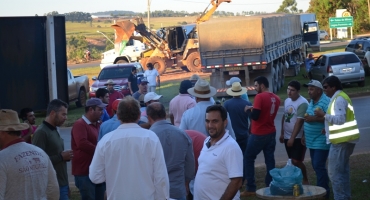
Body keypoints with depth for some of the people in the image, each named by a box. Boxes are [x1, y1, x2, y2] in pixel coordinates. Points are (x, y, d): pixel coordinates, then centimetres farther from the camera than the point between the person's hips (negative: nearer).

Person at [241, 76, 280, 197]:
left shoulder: (260, 97, -16)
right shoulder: (276, 98, 8)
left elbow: (255, 116, -21)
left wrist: (249, 109, -3)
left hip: (258, 134, -7)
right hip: (271, 133, 7)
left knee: (249, 159, 5)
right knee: (270, 160, 9)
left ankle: (250, 189, 3)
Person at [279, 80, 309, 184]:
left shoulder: (302, 103, -18)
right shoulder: (287, 101, 7)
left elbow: (299, 122, -22)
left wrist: (292, 138, -23)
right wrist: (282, 133, 15)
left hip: (298, 137, -7)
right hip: (287, 136, 7)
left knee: (297, 161, -9)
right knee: (292, 161, 11)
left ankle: (305, 180, 9)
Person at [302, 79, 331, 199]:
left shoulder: (326, 102, -15)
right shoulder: (311, 102, 14)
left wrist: (315, 118, -26)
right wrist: (304, 134, 19)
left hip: (321, 141, -9)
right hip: (312, 141, 9)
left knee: (319, 166, -9)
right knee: (316, 166, 12)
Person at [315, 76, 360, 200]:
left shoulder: (339, 99, -15)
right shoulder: (339, 97, 19)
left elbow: (340, 119, -24)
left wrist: (324, 115, -18)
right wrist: (329, 129, 15)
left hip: (341, 140, -11)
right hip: (344, 138, 11)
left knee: (334, 171, -9)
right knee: (342, 171, 15)